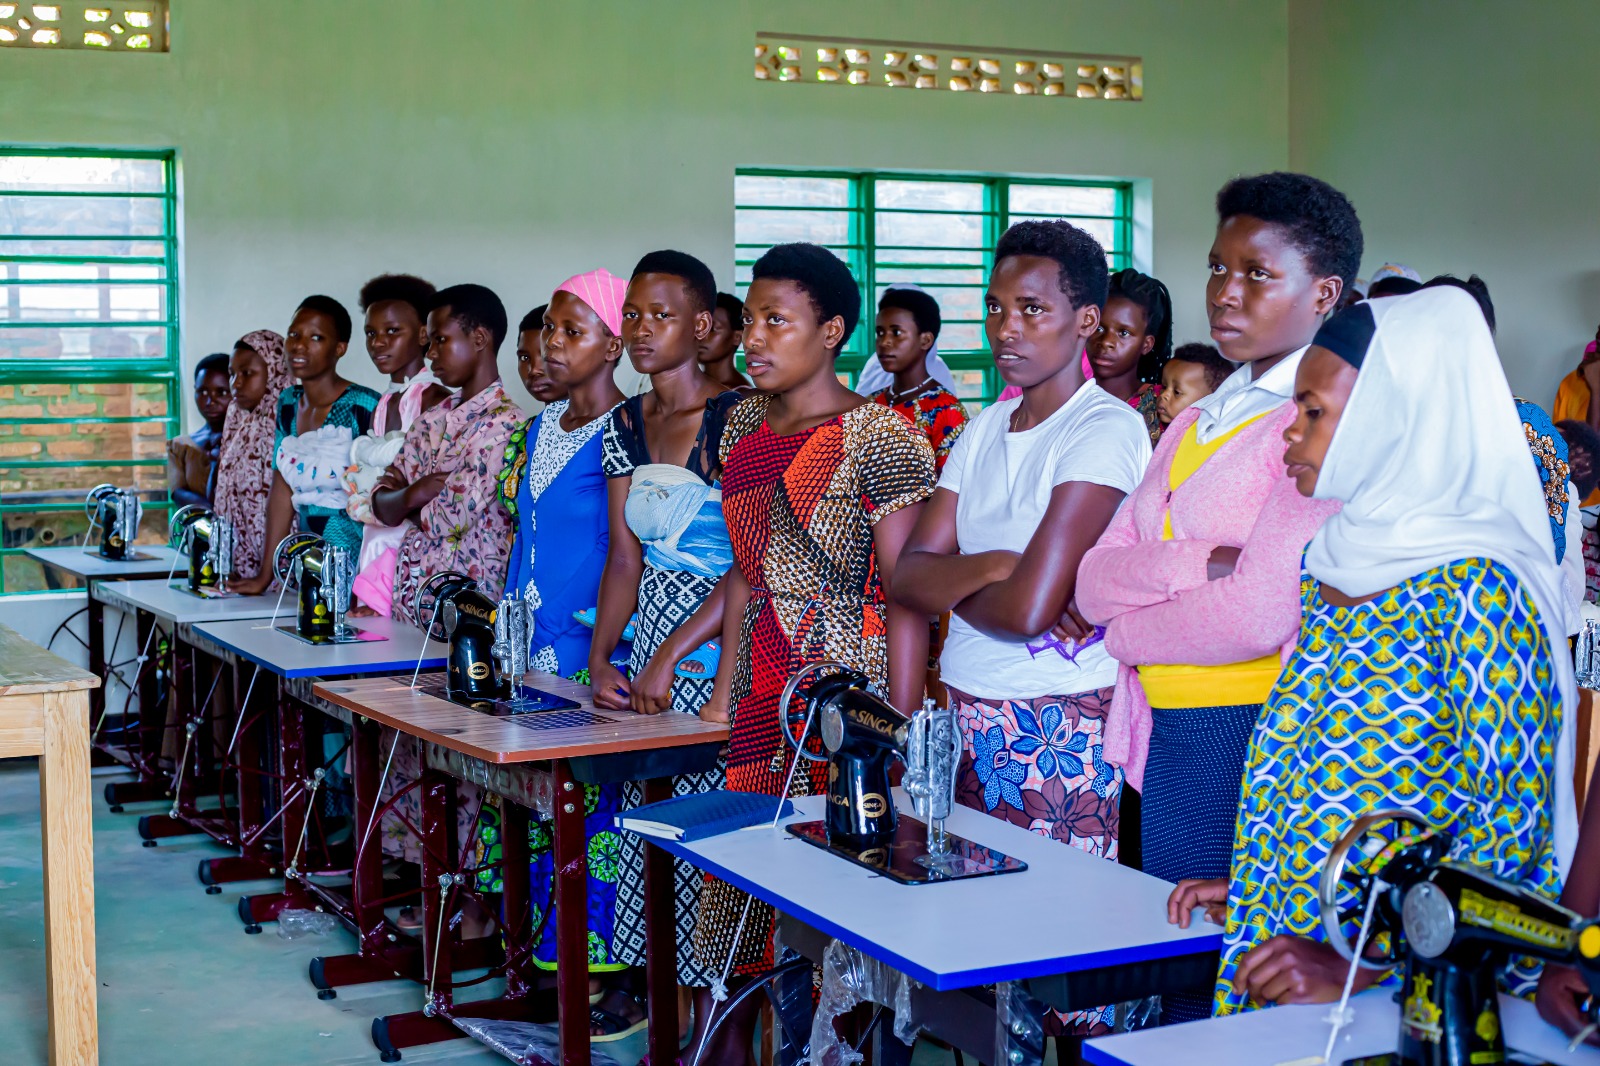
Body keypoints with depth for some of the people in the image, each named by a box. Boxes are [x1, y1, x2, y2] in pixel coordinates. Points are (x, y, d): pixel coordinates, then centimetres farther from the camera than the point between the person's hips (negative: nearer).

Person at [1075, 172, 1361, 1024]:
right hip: (1168, 738, 8)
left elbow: (1262, 612, -21)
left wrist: (1127, 628, -4)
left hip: (1255, 732, -8)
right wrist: (1198, 565, -14)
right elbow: (1096, 578, 5)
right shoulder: (1196, 423, 14)